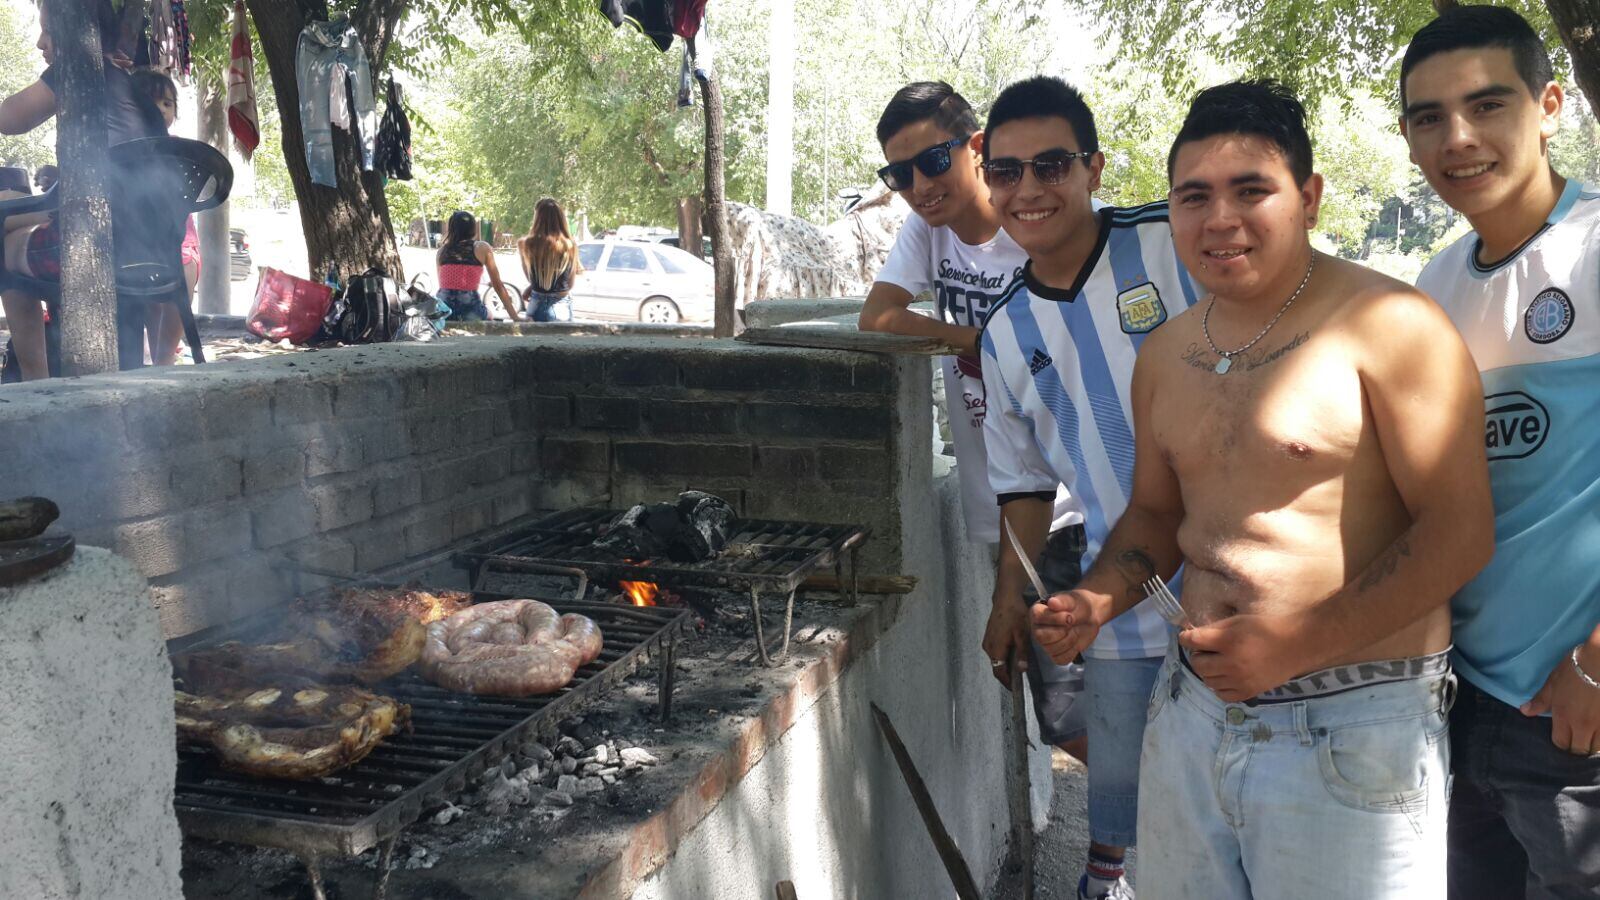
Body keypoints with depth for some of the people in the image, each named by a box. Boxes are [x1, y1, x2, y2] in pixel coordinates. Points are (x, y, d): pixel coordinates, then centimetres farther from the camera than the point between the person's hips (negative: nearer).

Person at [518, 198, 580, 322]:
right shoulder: (570, 246, -10)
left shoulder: (526, 244, -8)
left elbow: (529, 278, 4)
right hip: (562, 306, -1)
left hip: (537, 305, 1)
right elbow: (570, 283, 1)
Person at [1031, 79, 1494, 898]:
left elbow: (1459, 533, -14)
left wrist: (1297, 645, -20)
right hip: (1191, 707, 6)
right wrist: (1094, 602, 0)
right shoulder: (1165, 355, 9)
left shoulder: (1387, 326, -12)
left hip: (1351, 731, -6)